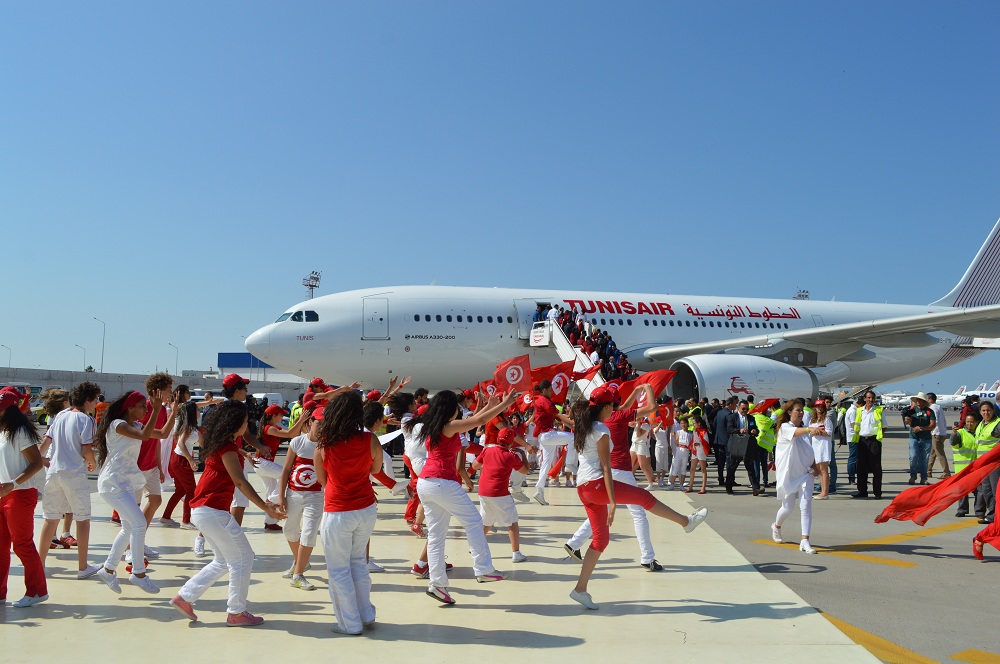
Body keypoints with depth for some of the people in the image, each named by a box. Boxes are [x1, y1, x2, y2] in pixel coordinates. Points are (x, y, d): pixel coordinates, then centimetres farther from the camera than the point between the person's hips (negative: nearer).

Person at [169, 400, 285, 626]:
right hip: (213, 510, -10)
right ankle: (236, 613, 5)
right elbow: (240, 482, -24)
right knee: (243, 558, -2)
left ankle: (184, 597, 20)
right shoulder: (227, 448, -15)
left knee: (224, 561, 19)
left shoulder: (222, 442, 10)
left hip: (202, 509, 10)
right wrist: (266, 508, -29)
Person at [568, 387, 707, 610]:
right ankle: (686, 521, 24)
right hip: (597, 484, -9)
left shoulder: (582, 427, 12)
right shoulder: (601, 430, -12)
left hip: (582, 489, 9)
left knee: (601, 538, 13)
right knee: (644, 497, 8)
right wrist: (613, 502, -16)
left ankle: (581, 589, 12)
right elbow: (606, 468, -15)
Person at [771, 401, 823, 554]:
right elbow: (796, 432, -32)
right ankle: (776, 526, 37)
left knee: (806, 505, -11)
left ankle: (805, 541, -12)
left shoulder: (805, 430, 13)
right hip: (787, 473, -4)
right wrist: (810, 429, -52)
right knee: (787, 507, 5)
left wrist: (814, 467, 4)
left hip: (805, 473, 4)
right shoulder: (785, 427, -8)